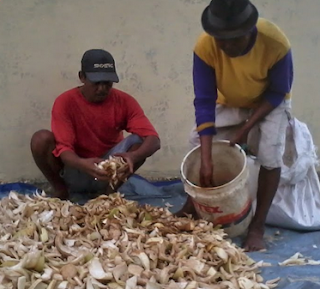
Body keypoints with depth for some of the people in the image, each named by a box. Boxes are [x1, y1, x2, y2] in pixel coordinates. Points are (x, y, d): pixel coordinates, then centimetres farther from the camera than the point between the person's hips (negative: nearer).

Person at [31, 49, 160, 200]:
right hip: (74, 172, -1)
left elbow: (153, 139, -20)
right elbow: (64, 148, -24)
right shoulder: (65, 102, -15)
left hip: (108, 173, 1)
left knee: (139, 140, -23)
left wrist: (133, 156, -43)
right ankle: (60, 189, -2)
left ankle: (111, 189, -4)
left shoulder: (124, 101, -11)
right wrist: (82, 164, -47)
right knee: (41, 138, -26)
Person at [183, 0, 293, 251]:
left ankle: (258, 226, -9)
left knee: (270, 155, -21)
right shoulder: (205, 46, -32)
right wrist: (206, 159, -34)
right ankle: (194, 204, 14)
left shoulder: (276, 44, -36)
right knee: (197, 142, -7)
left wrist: (246, 129, -28)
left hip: (270, 103, -2)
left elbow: (277, 93, -20)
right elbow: (204, 101, -29)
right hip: (230, 103, 3)